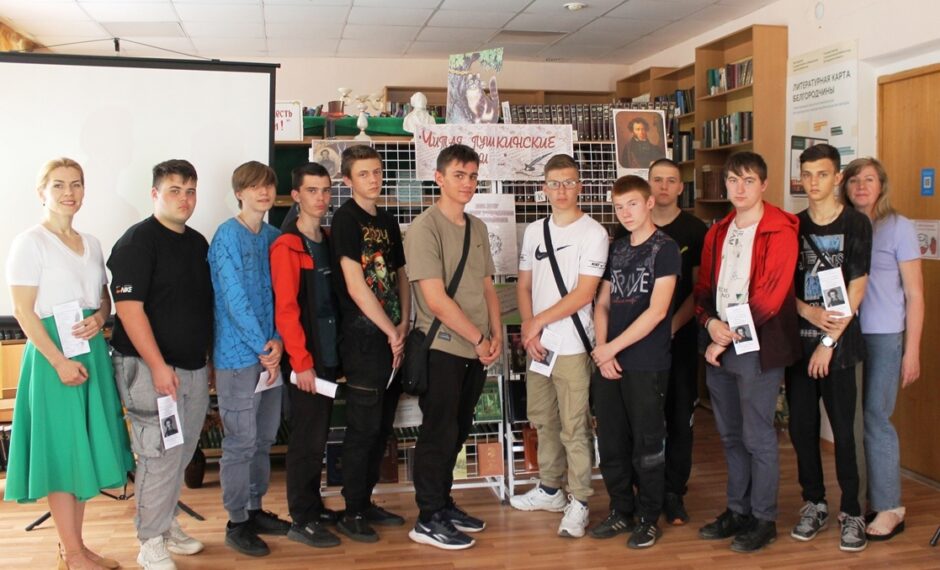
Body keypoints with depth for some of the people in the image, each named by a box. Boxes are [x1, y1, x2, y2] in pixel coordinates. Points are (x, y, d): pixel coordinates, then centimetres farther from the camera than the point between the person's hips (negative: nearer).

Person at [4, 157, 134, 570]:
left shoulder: (90, 243, 12)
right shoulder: (30, 243, -8)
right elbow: (24, 312, -12)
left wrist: (100, 318, -6)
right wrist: (60, 362, -18)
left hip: (92, 351, 7)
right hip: (52, 355, -7)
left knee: (85, 451, 11)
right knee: (61, 452, 0)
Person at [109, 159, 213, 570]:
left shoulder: (198, 243, 13)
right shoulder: (137, 241, -10)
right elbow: (129, 308, -17)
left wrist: (207, 356, 16)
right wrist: (158, 366, -20)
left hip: (195, 366, 7)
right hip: (151, 368, -7)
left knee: (182, 453, 14)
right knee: (160, 455, -4)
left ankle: (167, 524, 30)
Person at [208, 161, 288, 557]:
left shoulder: (274, 237, 10)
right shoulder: (228, 235, -10)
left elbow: (279, 294, 9)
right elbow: (235, 299, -15)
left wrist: (278, 341, -5)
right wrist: (263, 348, -14)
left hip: (269, 352, 7)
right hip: (238, 354, -7)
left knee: (264, 438, 14)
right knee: (241, 442, 0)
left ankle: (255, 509, 28)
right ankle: (237, 523, 12)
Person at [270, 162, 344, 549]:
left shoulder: (327, 242, 12)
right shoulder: (287, 246, -11)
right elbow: (285, 309, -15)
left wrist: (336, 355, 11)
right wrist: (302, 361, -17)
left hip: (328, 356, 7)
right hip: (305, 360, -7)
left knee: (318, 436, 15)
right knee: (307, 439, -1)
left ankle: (314, 507, 27)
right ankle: (301, 521, 9)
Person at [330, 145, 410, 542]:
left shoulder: (387, 221, 14)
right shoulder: (346, 219, -8)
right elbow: (356, 286, -15)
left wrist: (403, 324, 2)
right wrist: (390, 332, -10)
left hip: (392, 337, 7)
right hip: (363, 336, -7)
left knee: (382, 426, 13)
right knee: (363, 427, -3)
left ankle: (366, 502, 25)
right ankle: (352, 513, 10)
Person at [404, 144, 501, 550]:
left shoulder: (477, 228, 11)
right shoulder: (425, 228, -12)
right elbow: (436, 299, -17)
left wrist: (495, 335, 3)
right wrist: (479, 338, -12)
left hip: (476, 350, 7)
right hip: (442, 348, -7)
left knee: (457, 433, 15)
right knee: (439, 433, 0)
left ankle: (444, 504, 28)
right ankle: (428, 519, 11)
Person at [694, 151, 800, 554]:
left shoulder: (779, 232, -9)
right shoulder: (717, 233, 13)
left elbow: (769, 297, -15)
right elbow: (703, 287, 13)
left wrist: (730, 338, -13)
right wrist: (710, 323, -7)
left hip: (758, 348, -6)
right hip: (718, 347, 7)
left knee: (757, 437, 1)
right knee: (730, 435, 14)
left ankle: (764, 520, 15)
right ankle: (738, 510, 27)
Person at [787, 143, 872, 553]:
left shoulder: (856, 224, -2)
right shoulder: (793, 226, 8)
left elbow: (856, 289, -6)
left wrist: (829, 341, -9)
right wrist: (808, 311, -11)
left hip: (839, 342, -3)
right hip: (798, 340, 4)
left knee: (843, 430, 0)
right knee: (801, 427, 7)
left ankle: (851, 513, 13)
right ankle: (814, 504, 22)